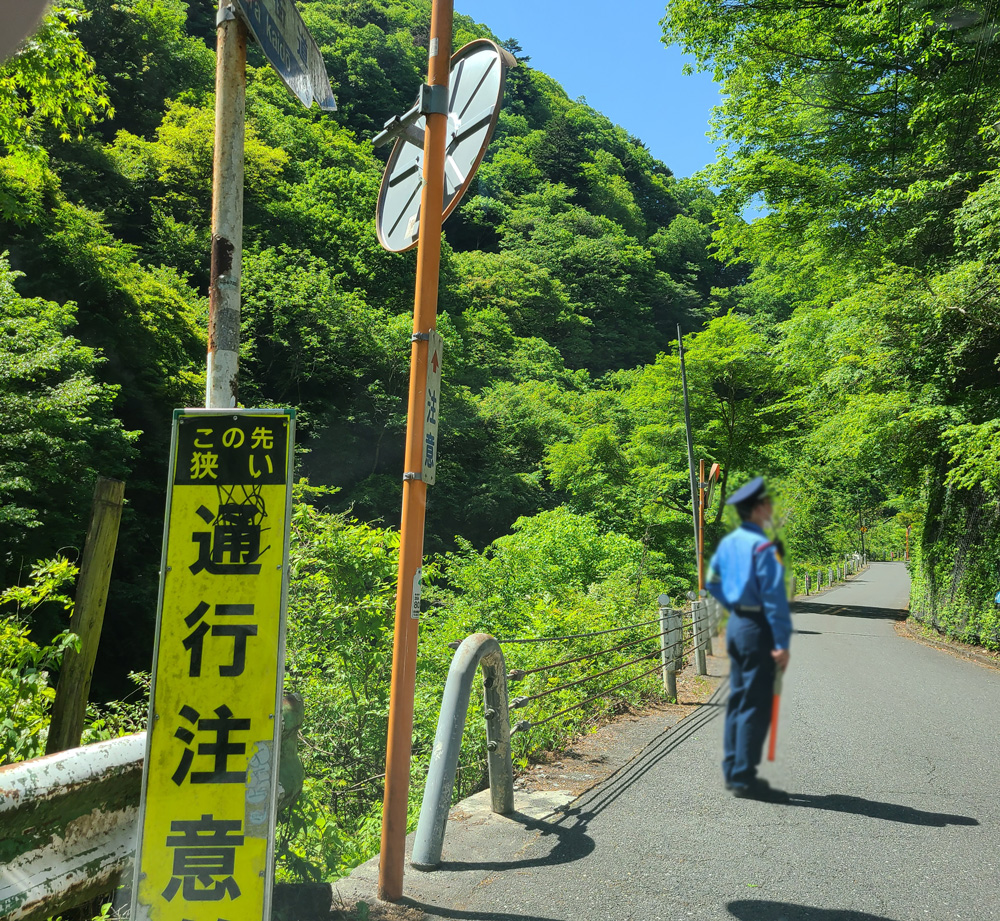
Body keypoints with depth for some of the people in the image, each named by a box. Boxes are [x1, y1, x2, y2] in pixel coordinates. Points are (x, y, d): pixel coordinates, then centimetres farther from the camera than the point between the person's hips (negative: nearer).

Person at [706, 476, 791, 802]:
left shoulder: (727, 542, 9)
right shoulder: (763, 547, -16)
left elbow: (712, 582, 20)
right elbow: (774, 596, -19)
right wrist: (782, 643, -19)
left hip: (735, 625, 9)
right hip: (758, 629, -9)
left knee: (738, 699, 14)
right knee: (756, 704, -3)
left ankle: (732, 772, 20)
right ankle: (744, 778, 0)